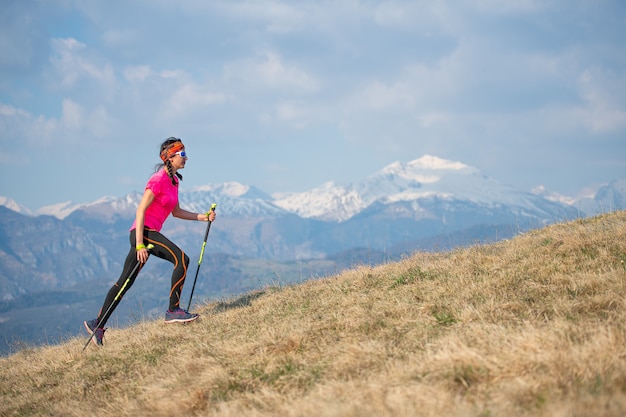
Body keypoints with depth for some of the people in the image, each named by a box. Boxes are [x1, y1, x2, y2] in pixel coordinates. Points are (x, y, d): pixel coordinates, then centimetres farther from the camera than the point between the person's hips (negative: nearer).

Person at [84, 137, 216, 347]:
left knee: (125, 283, 9)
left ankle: (98, 324, 13)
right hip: (144, 231, -10)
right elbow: (141, 210, -16)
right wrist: (139, 244, -21)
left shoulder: (173, 180, 16)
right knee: (181, 259, -21)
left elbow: (176, 212, 23)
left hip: (151, 233, 10)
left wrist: (203, 217, 12)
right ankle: (173, 310, -17)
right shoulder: (158, 179, -12)